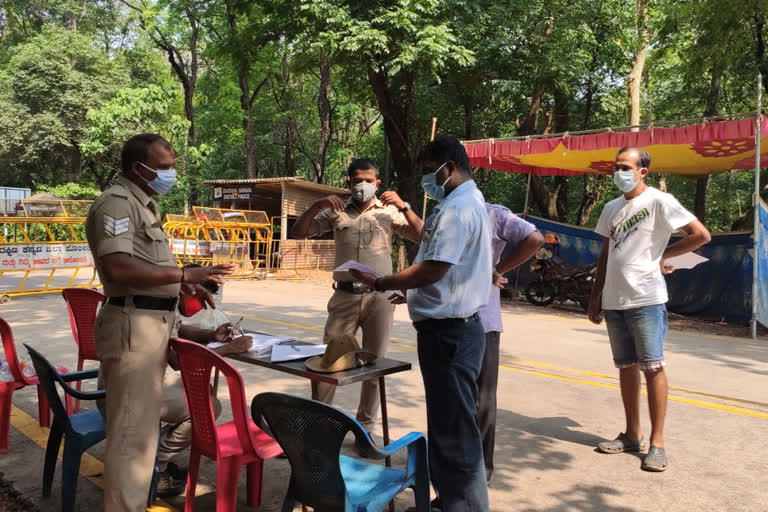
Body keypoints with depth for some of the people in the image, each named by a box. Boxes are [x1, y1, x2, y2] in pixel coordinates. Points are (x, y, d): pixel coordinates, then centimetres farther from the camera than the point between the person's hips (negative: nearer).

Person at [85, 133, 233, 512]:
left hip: (154, 322, 11)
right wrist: (184, 274, -25)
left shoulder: (144, 203, 17)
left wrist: (184, 284, 10)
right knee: (132, 429, -4)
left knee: (143, 420, 21)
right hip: (133, 325, -11)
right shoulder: (116, 202, -15)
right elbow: (119, 268, -27)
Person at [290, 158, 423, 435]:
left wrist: (403, 206, -15)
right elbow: (298, 233, 2)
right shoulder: (336, 212, 5)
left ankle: (365, 428, 22)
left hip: (379, 297, 0)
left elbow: (421, 236, -5)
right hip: (345, 296, 0)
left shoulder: (389, 212, 3)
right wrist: (317, 205, -12)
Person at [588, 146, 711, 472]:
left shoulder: (659, 201, -5)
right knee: (626, 367, 12)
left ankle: (657, 442, 4)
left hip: (646, 300, -6)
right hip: (614, 301, 7)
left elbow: (701, 235, -9)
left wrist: (662, 255, -3)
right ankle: (632, 435, 22)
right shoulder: (611, 209, 14)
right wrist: (596, 296, 14)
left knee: (652, 367, -3)